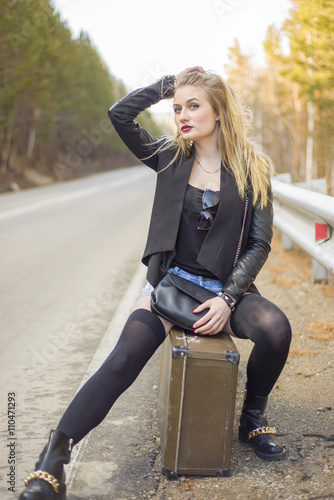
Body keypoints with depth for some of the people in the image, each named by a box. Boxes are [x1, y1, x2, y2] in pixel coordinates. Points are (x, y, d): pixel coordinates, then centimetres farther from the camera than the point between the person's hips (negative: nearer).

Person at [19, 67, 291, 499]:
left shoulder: (252, 171, 0)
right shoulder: (171, 157, 5)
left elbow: (259, 243, -2)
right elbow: (119, 115, -4)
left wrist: (228, 298, -14)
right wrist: (169, 84, 0)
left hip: (226, 286, 0)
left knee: (275, 329, -30)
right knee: (125, 358, -25)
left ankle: (252, 418, -2)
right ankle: (52, 462, -24)